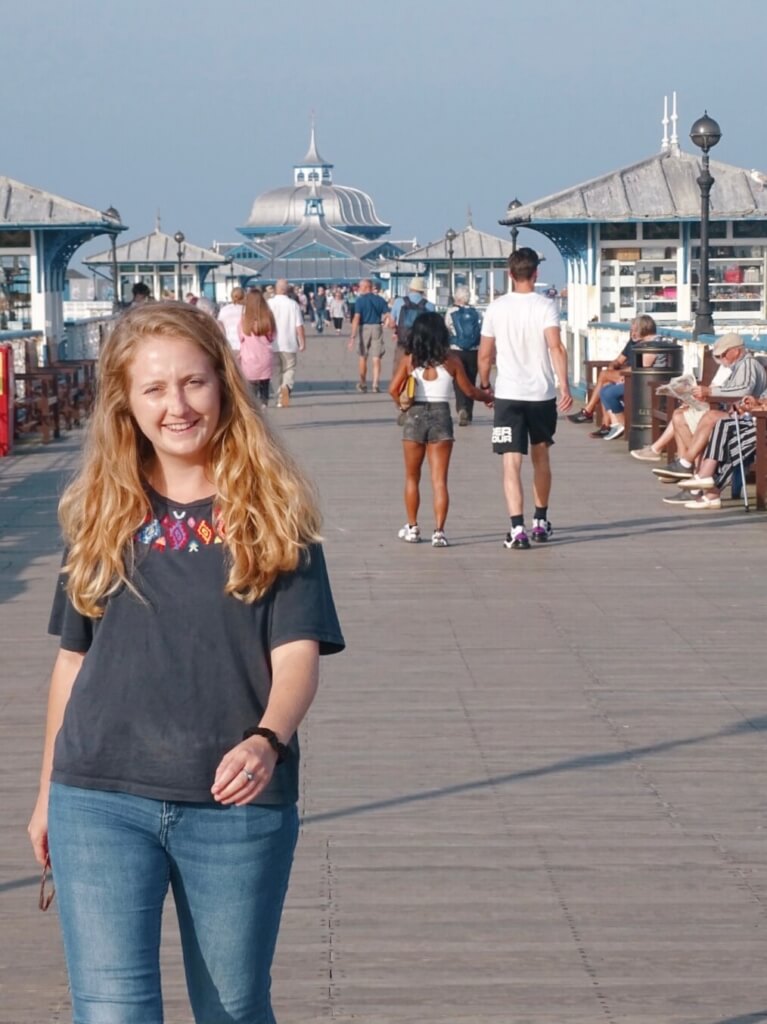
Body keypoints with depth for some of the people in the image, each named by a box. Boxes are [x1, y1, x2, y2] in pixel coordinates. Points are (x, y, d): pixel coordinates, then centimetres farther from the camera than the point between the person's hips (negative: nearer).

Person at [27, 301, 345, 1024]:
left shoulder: (272, 510, 0)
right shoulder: (102, 513, 6)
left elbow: (298, 653, -8)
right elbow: (73, 659, 13)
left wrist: (266, 740, -28)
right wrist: (47, 795, 16)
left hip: (237, 804, -1)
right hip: (101, 801, 1)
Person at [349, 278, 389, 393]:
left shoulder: (360, 300, -8)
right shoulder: (380, 300, 3)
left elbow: (356, 318, -16)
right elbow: (387, 315, -3)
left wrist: (353, 336, -19)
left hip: (364, 328, -2)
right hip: (377, 328, 2)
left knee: (363, 358, 13)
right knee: (376, 358, 3)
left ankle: (363, 384, 23)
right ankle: (376, 384, -8)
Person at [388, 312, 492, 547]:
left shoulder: (409, 360, 0)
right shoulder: (451, 361, -1)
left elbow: (393, 389, -6)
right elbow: (469, 390, 5)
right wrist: (488, 397, 24)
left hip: (415, 416, 1)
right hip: (441, 415, -1)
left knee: (412, 477, 16)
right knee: (439, 479, 0)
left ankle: (412, 528, 21)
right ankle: (439, 532, -8)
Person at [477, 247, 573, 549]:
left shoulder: (496, 308, 1)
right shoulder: (545, 306, -4)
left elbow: (485, 354, 6)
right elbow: (556, 347, -16)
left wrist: (484, 385, 21)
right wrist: (565, 385, -17)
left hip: (508, 394, -1)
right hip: (542, 393, 1)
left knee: (512, 462, -5)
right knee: (540, 457, 19)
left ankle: (517, 528, -18)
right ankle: (540, 522, 30)